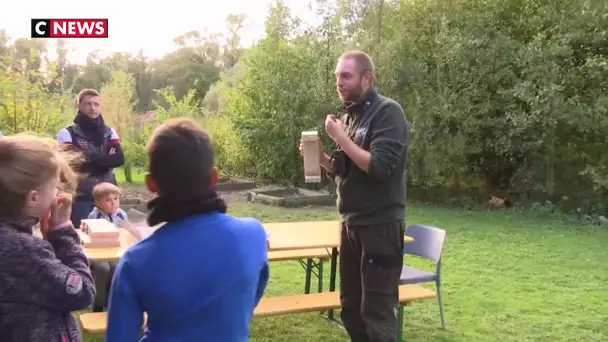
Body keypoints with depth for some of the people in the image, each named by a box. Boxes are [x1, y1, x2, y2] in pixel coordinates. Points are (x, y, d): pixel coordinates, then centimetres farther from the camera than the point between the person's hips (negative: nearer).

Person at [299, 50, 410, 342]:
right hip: (350, 223, 8)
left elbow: (380, 167, -22)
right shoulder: (348, 115, 12)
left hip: (380, 225, -8)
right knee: (351, 306, 15)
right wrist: (319, 156, -1)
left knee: (377, 311, -1)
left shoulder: (388, 112, -12)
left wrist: (340, 137, -17)